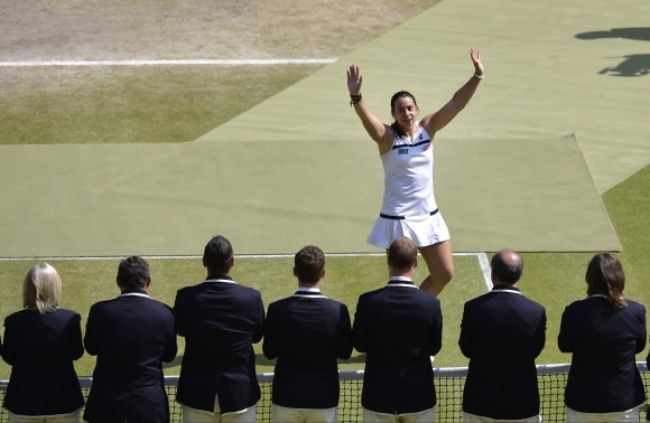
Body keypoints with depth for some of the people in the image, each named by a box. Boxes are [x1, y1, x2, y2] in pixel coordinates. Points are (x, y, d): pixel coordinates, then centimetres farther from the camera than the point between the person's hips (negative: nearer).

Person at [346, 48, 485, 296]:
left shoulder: (428, 128, 1)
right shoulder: (387, 137, -12)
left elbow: (456, 103, -3)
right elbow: (367, 118, -30)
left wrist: (477, 77, -13)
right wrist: (355, 95, -49)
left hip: (429, 216, 5)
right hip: (398, 220, -5)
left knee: (444, 274, 10)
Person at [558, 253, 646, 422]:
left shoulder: (575, 312, -17)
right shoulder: (636, 311, -12)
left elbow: (564, 346, -1)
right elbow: (639, 346, 4)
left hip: (583, 400, -1)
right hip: (625, 399, 1)